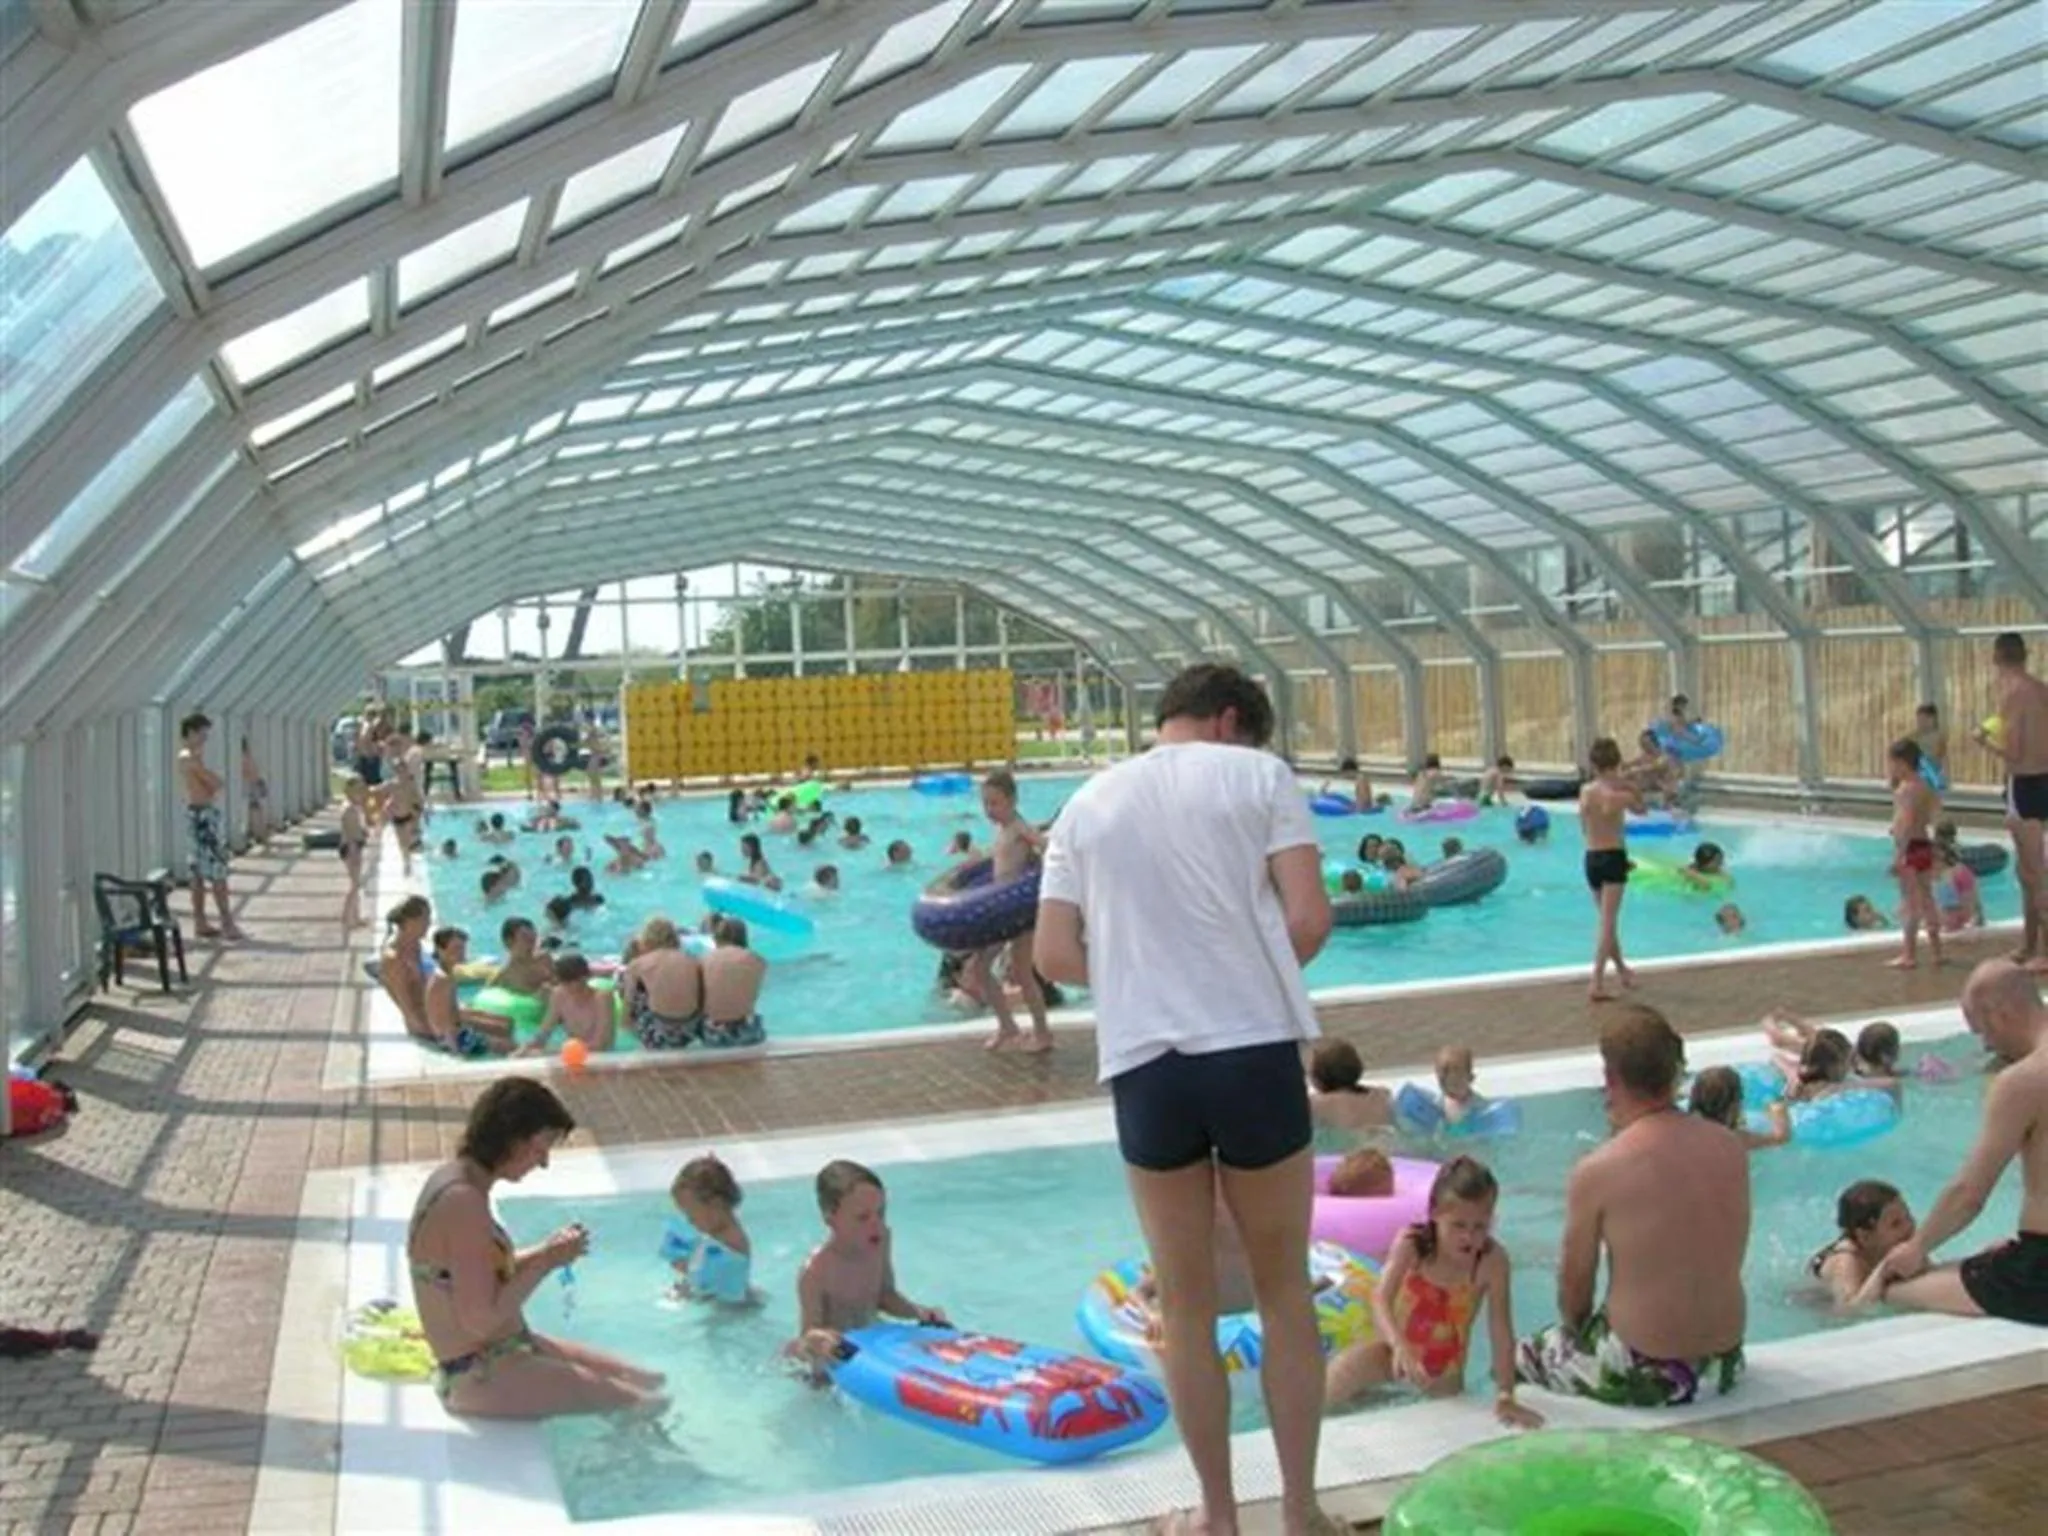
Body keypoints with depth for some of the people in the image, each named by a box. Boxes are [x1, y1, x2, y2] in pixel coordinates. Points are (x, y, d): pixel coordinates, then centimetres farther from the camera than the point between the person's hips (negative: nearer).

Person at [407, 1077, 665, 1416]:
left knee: (648, 1380, 11)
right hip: (479, 1378, -10)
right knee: (644, 1404, -9)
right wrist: (546, 1262, -18)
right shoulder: (464, 1201, -25)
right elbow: (479, 1319, -27)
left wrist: (545, 1252, 1)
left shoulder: (456, 1178, 5)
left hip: (504, 1352, 10)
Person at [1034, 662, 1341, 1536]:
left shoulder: (1088, 801, 10)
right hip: (1254, 1051, -2)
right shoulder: (1259, 774, 3)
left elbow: (1055, 955, 3)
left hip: (1142, 1064, 2)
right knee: (1285, 1292, 15)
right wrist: (1258, 973, 12)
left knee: (1186, 1307, 14)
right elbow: (1309, 919, -7)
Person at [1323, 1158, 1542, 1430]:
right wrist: (1400, 1346, -52)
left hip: (1443, 1369, 1)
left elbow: (1502, 1332, -22)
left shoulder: (1492, 1260, -25)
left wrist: (1505, 1397, -27)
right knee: (1316, 1401, -10)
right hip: (1393, 1349, -1)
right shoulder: (1411, 1244, -24)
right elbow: (1380, 1300, -34)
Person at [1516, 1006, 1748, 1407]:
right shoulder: (1732, 1148, -4)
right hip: (1724, 1366, 6)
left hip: (1642, 1378, -5)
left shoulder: (1596, 1172, -19)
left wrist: (1576, 1329, 13)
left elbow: (1574, 1288, -7)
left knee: (1516, 1357, 19)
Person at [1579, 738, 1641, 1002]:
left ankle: (1622, 969, 38)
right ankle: (1597, 983, -13)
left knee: (1608, 921, 20)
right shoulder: (1622, 795, -14)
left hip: (1591, 858, 5)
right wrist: (1627, 786, 6)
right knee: (1608, 924, -6)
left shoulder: (1585, 792, -2)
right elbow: (1641, 808, 9)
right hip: (1613, 858, -5)